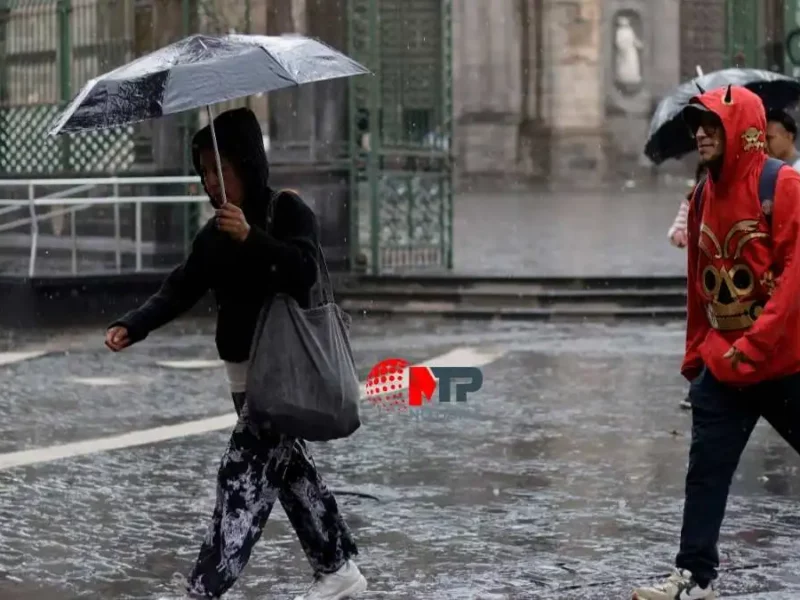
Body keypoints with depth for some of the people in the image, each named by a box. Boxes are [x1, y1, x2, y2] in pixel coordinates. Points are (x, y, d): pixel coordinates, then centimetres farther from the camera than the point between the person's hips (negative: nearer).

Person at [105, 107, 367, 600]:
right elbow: (180, 290, 3)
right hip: (243, 370, 8)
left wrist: (252, 238, -34)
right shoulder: (214, 235, 11)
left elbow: (306, 269, -23)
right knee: (288, 468, 15)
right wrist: (133, 326, -12)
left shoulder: (288, 210, -9)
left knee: (244, 474, -12)